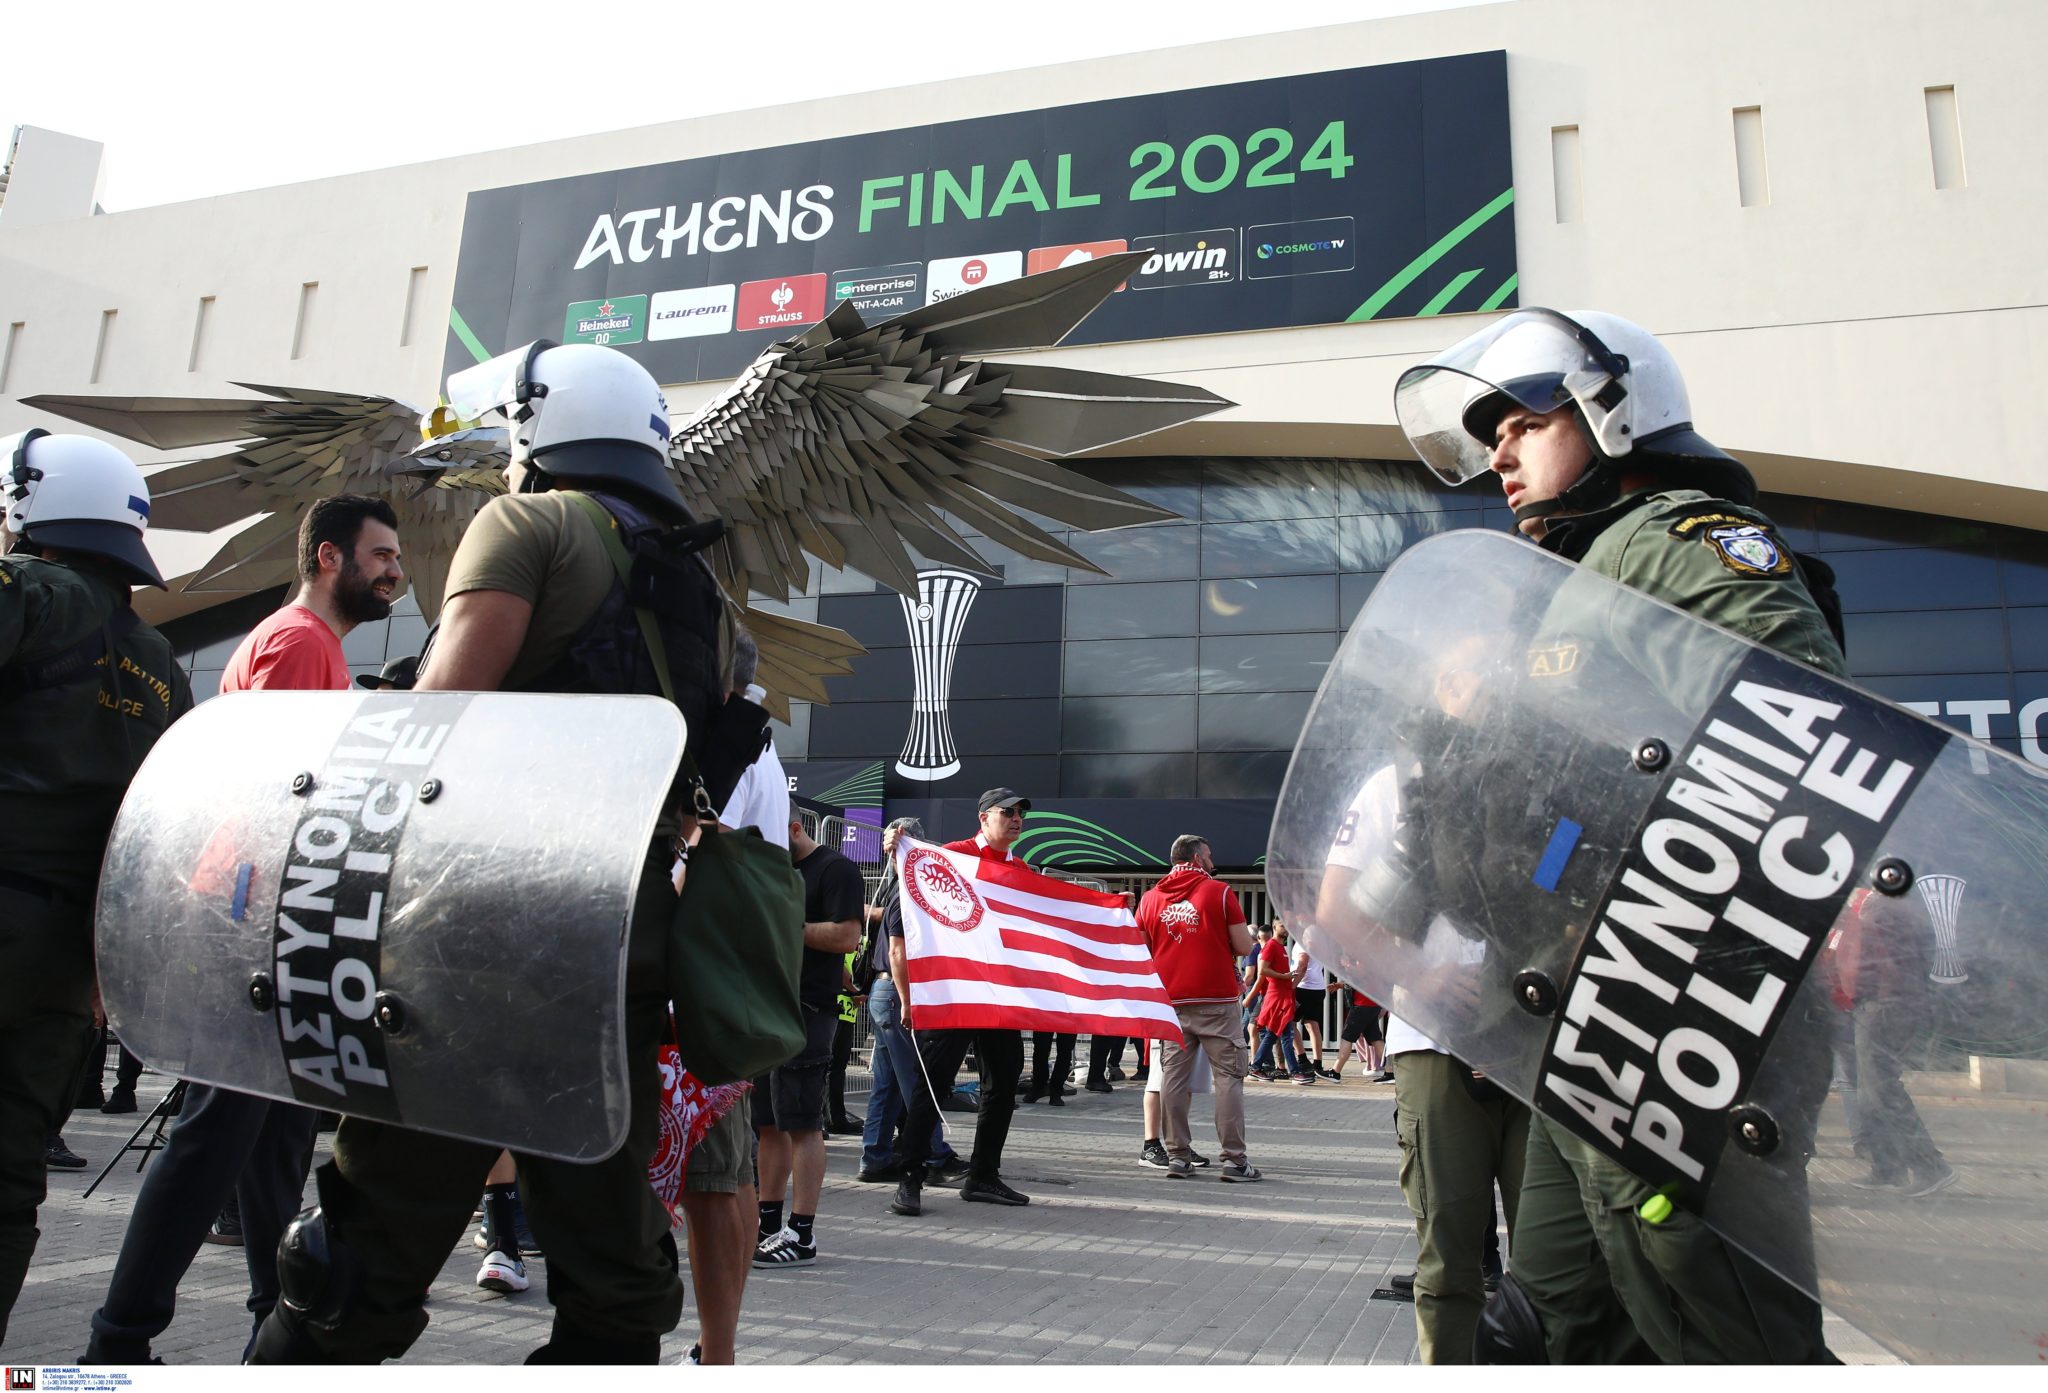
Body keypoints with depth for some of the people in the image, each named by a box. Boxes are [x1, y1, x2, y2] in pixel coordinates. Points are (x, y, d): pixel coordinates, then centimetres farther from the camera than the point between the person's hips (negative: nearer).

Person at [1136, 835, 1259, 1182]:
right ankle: (1233, 1159, 1)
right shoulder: (1219, 892, -3)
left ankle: (1177, 1157, 9)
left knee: (1173, 1077, 7)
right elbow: (1243, 945, -4)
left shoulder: (1151, 898, 7)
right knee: (1228, 1076, 2)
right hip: (1216, 1000, -3)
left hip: (1171, 1002, 4)